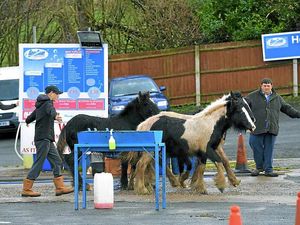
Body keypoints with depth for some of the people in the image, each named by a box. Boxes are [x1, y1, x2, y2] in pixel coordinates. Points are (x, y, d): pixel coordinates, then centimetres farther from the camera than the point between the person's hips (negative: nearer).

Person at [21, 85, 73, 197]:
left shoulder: (40, 105, 20)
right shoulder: (47, 103, -9)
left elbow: (29, 118, 35)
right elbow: (51, 111, -34)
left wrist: (27, 122, 59)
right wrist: (56, 116, -56)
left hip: (47, 139, 10)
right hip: (43, 138, -10)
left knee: (56, 161, 7)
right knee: (38, 163, -9)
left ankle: (60, 187, 4)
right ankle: (26, 189, -7)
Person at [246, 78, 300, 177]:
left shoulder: (277, 98, 15)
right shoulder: (253, 96, 5)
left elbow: (287, 108, 21)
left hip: (271, 130, 2)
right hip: (257, 128, -2)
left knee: (269, 150, 2)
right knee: (257, 149, 0)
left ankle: (268, 170, 8)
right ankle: (259, 167, 19)